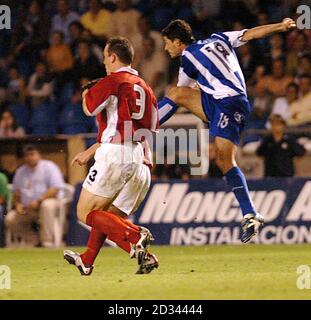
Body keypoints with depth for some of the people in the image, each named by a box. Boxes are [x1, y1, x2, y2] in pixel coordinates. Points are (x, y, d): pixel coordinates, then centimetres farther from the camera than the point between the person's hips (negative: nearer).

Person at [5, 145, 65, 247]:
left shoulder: (49, 167, -4)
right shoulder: (20, 171, 13)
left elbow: (55, 189, -15)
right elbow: (16, 192, 17)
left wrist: (38, 201, -25)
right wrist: (17, 204, -6)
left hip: (47, 201, -5)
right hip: (26, 209, 5)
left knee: (47, 205, -40)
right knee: (9, 219, -17)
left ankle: (47, 243, -34)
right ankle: (34, 243, -4)